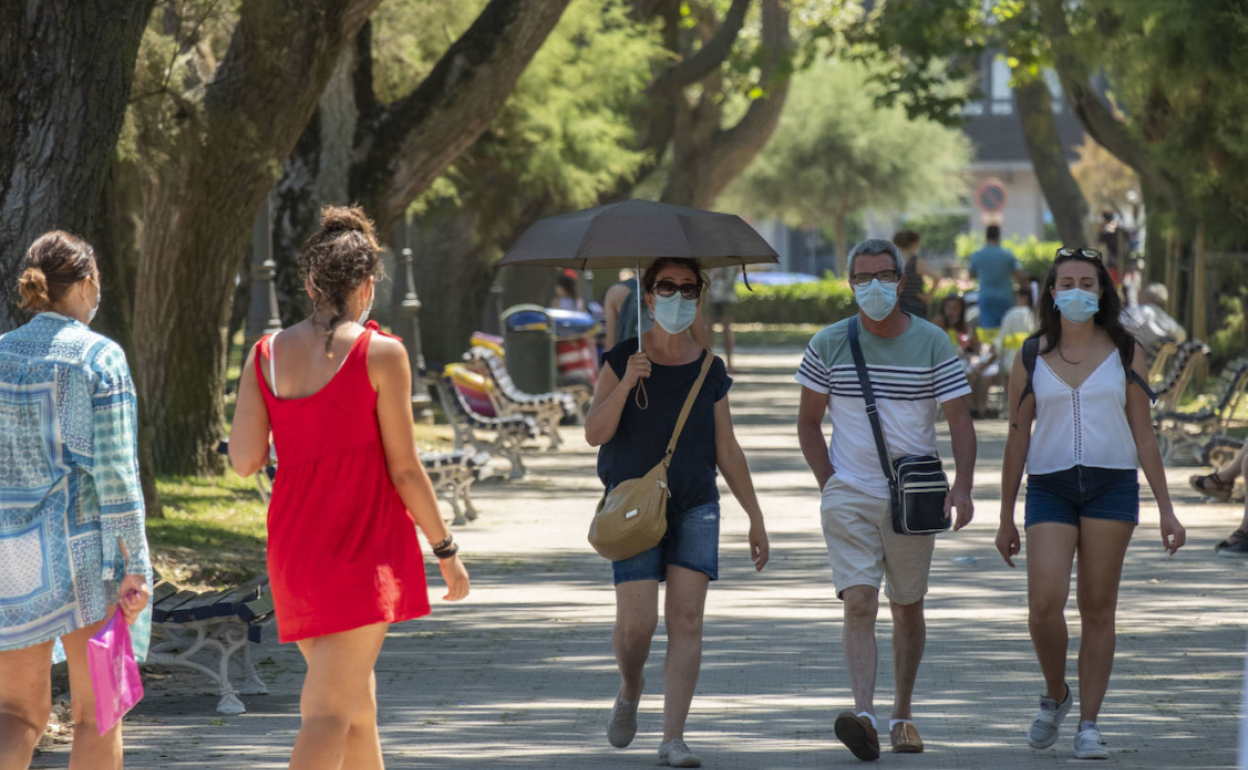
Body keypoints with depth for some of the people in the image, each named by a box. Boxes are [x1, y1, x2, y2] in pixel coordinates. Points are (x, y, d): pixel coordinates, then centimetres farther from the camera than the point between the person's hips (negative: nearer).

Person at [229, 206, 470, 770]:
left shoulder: (267, 354, 5)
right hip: (362, 548, -6)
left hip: (294, 545, 6)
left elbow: (244, 460, 1)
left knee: (358, 706, 19)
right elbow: (404, 469, -8)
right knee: (329, 713, -9)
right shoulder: (380, 354, -8)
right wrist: (447, 550, 2)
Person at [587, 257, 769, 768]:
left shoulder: (709, 370, 5)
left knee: (687, 619, -7)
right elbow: (595, 433, -8)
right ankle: (630, 690, 24)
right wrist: (626, 383, -23)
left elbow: (727, 451, 10)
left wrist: (755, 518, 8)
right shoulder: (624, 359, -1)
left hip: (695, 506, 2)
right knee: (637, 621, -10)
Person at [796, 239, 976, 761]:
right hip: (849, 497, -1)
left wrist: (962, 488, -16)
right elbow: (809, 423, 9)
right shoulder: (828, 345, 0)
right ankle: (864, 715, -26)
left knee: (908, 609, 11)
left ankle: (903, 714, 25)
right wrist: (828, 484, -1)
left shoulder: (932, 344, -2)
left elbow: (959, 421, -3)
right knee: (859, 604, -14)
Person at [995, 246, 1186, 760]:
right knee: (1045, 604, -13)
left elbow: (1143, 434, 8)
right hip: (1050, 486, 0)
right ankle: (1055, 695, 14)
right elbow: (1017, 439, 9)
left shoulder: (1124, 352, 6)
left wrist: (1166, 509, 2)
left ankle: (1089, 726, 7)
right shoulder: (1033, 356, 6)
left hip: (1112, 485, 0)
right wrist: (1006, 519, 9)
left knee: (1098, 608, 1)